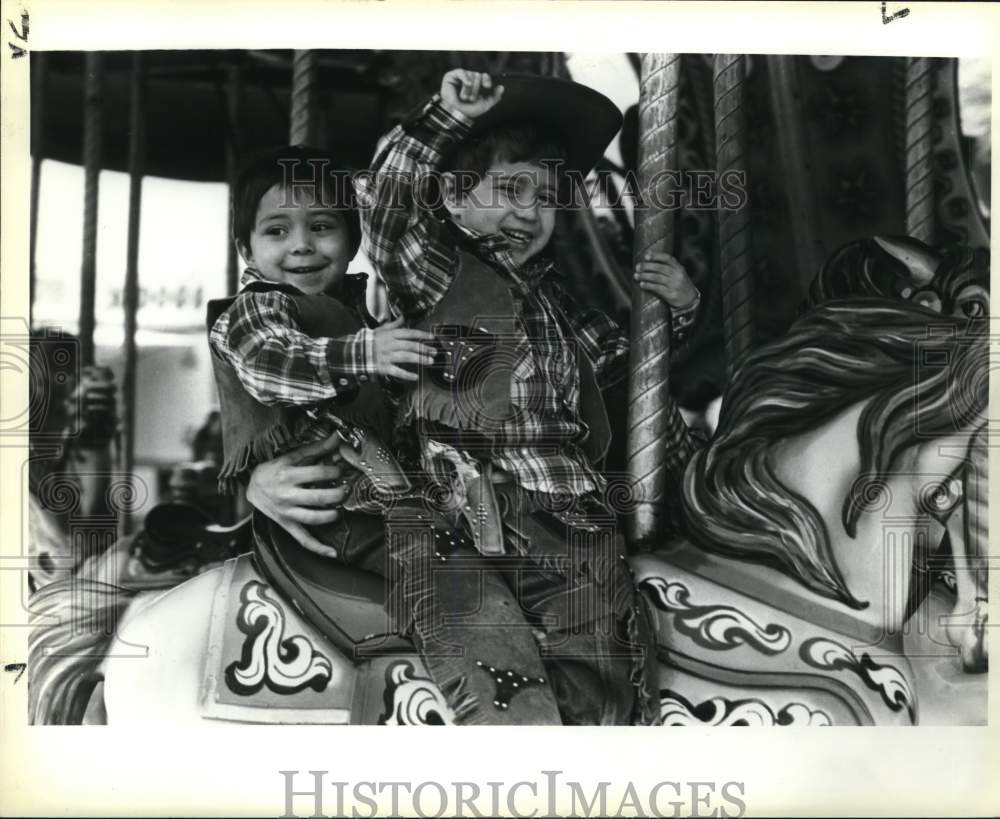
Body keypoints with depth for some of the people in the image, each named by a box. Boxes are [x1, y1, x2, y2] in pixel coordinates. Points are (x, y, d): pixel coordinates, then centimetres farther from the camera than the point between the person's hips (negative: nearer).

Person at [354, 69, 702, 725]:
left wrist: (678, 308, 25)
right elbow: (383, 201, -9)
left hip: (566, 524, 5)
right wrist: (447, 119, -18)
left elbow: (621, 355, 39)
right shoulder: (433, 275, 8)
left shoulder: (554, 303, 26)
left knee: (602, 696, -5)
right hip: (450, 520, -5)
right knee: (495, 682, -20)